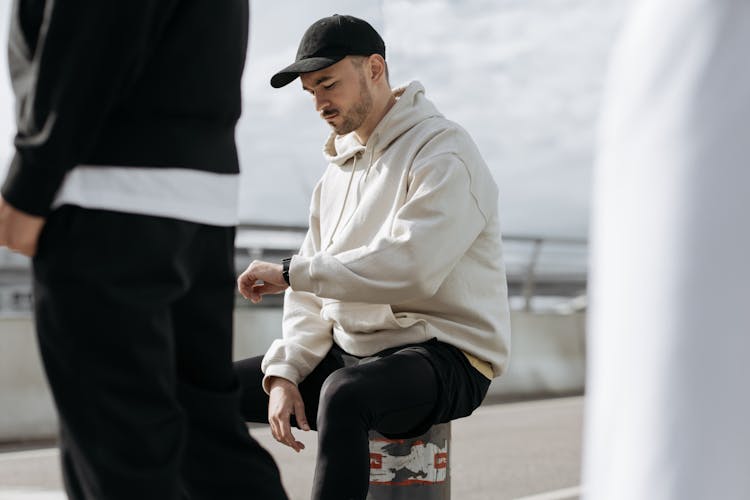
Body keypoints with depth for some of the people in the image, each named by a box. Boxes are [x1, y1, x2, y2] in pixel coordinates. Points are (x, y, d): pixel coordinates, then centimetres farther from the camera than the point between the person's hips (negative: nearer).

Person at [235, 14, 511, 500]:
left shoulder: (443, 152, -10)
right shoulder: (338, 171, 16)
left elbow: (410, 268, -25)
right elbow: (313, 295, 13)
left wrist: (291, 272, -20)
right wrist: (285, 373, -5)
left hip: (444, 356, -8)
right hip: (348, 357, 9)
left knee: (344, 393, -40)